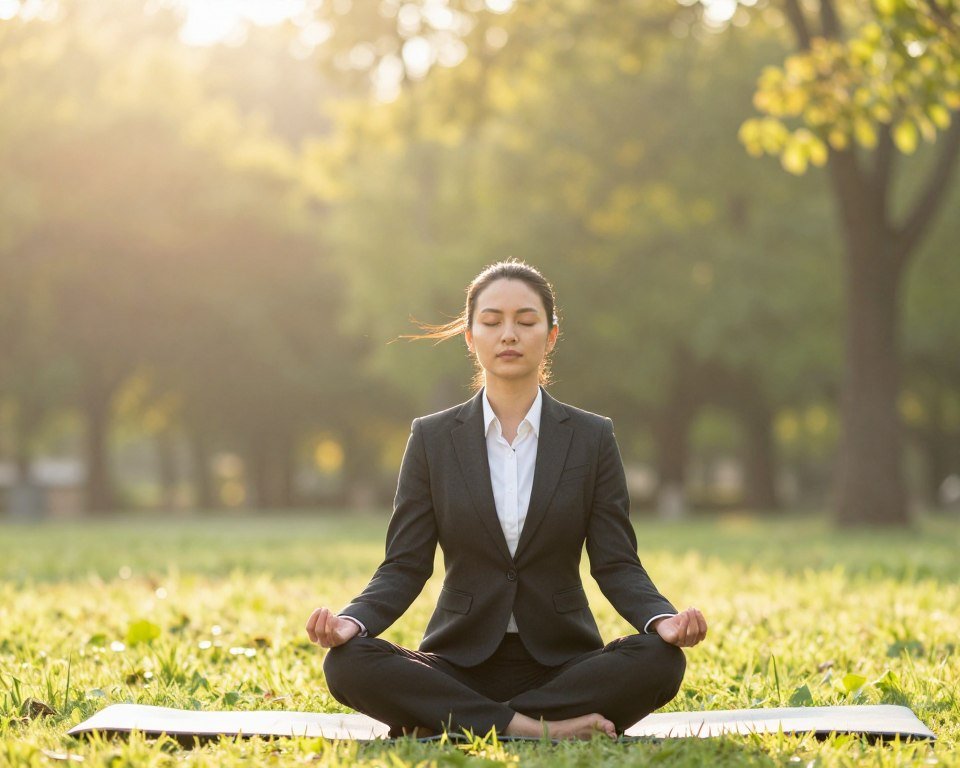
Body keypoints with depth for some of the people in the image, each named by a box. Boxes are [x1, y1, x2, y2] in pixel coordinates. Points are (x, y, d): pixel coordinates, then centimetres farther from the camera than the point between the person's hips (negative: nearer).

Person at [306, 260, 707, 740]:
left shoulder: (592, 439, 5)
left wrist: (662, 619, -22)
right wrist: (352, 620, -20)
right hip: (460, 662, 0)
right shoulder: (433, 439, 5)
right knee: (347, 663, -28)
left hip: (561, 662, 0)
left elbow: (616, 564, 0)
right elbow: (405, 566, 1)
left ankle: (445, 725, -24)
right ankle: (542, 727, -27)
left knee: (660, 660, -30)